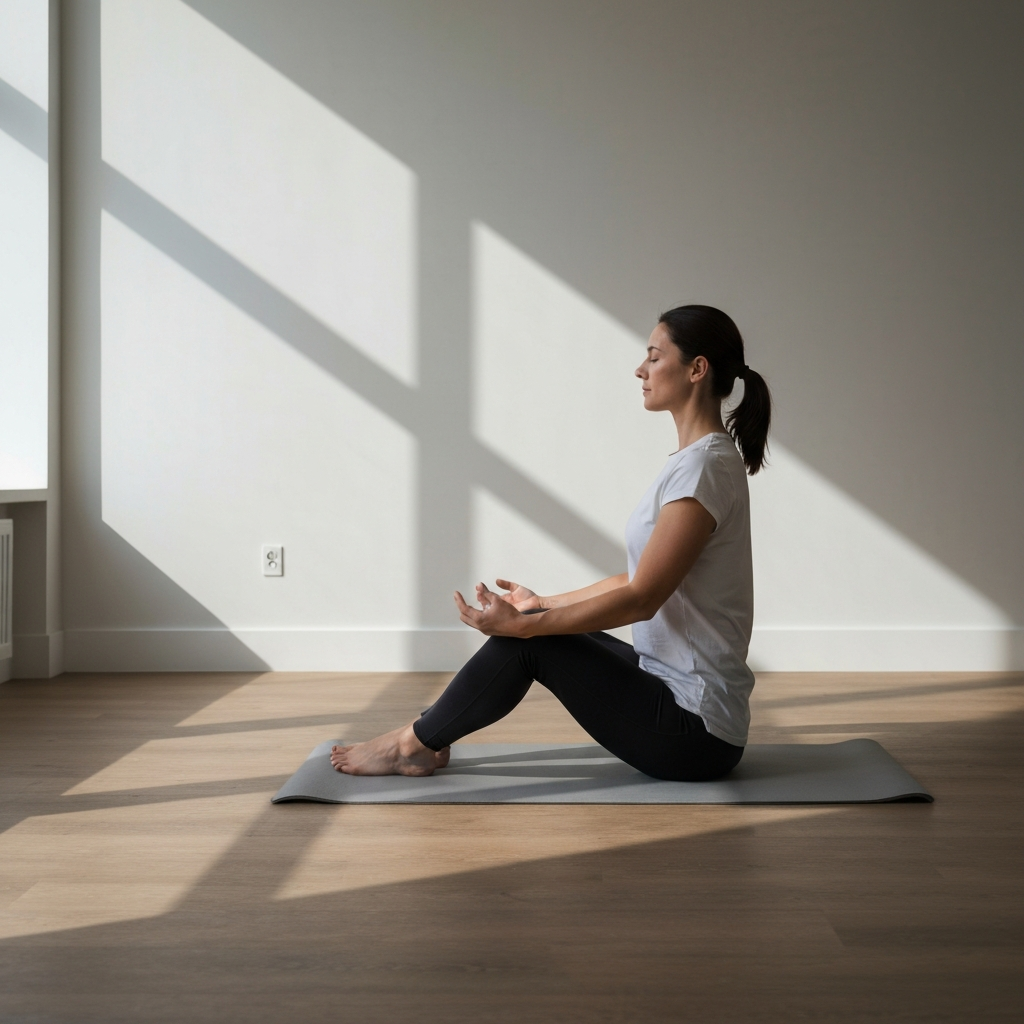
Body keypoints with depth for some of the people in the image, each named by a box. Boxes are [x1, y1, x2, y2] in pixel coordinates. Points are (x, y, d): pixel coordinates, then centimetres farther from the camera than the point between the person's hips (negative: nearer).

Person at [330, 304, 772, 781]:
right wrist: (542, 604, 20)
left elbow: (641, 598, -23)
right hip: (678, 689, 10)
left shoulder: (705, 466, -20)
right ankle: (427, 735, 15)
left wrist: (523, 624, -22)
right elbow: (639, 579, 17)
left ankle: (414, 743, 7)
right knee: (535, 626, 10)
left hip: (695, 730, -10)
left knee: (527, 641, -11)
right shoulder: (695, 459, 11)